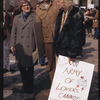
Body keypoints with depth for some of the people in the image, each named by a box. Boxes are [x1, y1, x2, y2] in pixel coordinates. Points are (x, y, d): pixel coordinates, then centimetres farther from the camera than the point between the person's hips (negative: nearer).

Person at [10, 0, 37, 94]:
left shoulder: (34, 17, 2)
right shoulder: (16, 18, 13)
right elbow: (13, 32, 14)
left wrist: (37, 45, -5)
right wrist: (12, 44, 7)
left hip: (30, 46, -3)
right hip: (20, 47, 3)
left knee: (30, 67, 2)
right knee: (21, 66, 8)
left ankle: (29, 87, 15)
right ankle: (25, 84, 27)